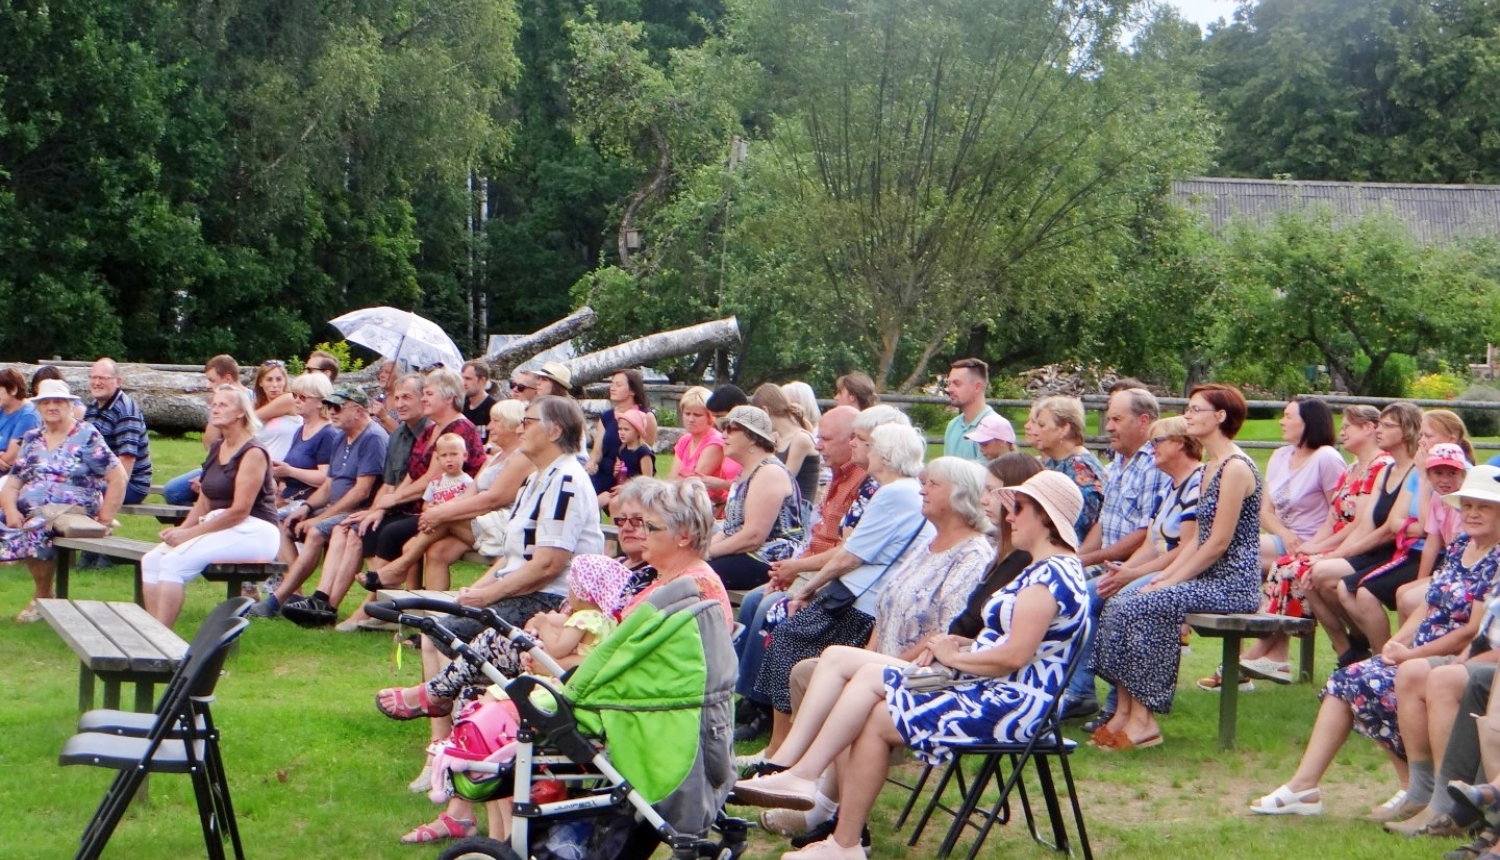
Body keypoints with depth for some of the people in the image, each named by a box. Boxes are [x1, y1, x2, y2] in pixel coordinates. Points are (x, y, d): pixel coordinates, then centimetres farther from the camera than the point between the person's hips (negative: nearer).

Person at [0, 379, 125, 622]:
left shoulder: (86, 436, 1)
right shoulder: (32, 439, 17)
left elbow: (118, 477, -4)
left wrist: (105, 519, -9)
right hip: (29, 513, 5)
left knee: (37, 530, -34)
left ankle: (42, 597, -11)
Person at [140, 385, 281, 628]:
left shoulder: (253, 453, -12)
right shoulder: (216, 448, 15)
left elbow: (240, 510, -18)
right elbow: (204, 502, 15)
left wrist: (190, 533, -17)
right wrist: (181, 529, -5)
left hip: (253, 532, -9)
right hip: (219, 527, 9)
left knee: (175, 562, -25)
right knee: (151, 560, -8)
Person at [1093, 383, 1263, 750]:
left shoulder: (1236, 467, -13)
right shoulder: (1210, 468, 18)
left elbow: (1219, 543, -18)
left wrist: (1168, 583, -15)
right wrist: (1162, 577, 4)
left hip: (1232, 582, -9)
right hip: (1207, 577, 9)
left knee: (1141, 607, -22)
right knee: (1119, 604, -5)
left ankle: (1143, 722, -17)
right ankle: (1125, 712, -6)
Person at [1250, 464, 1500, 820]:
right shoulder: (1459, 548, 13)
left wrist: (1411, 654, -15)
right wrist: (1398, 640, -3)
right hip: (1420, 658, 9)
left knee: (1365, 684, -22)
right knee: (1346, 680, -2)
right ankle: (1303, 786, -4)